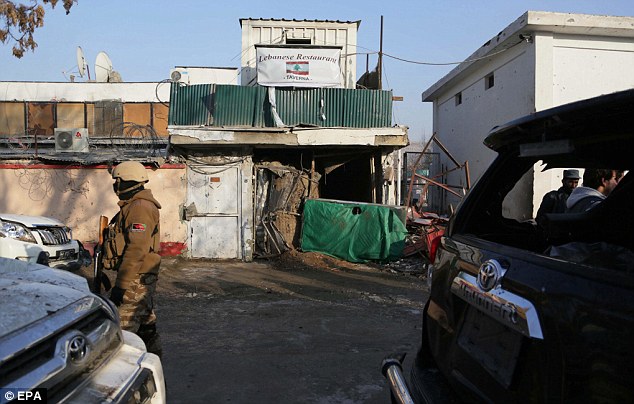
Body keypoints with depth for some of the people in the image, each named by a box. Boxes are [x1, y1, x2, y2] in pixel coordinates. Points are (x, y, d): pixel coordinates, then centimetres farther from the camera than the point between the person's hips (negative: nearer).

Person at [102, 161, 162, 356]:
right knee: (144, 320, 19)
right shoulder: (139, 205, 17)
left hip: (136, 278, -11)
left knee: (123, 327, -10)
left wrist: (121, 284, -26)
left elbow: (137, 250, -26)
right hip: (144, 277, 11)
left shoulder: (139, 208, -18)